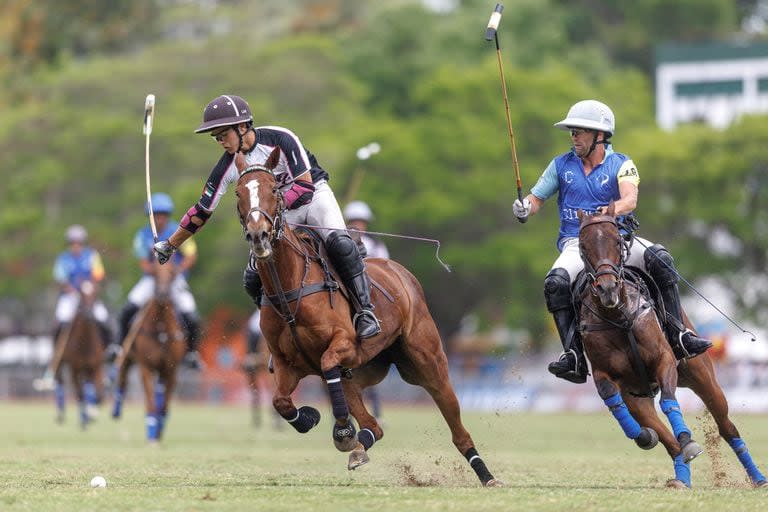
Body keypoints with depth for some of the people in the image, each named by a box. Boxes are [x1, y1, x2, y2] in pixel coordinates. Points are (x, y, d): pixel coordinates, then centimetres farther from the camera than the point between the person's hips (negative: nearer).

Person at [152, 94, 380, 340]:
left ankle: (364, 311, -22)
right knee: (253, 280, -10)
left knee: (339, 242, -32)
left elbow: (305, 185, -26)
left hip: (314, 195, -4)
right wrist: (169, 245, 3)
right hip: (281, 211, 4)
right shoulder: (228, 166, -11)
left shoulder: (280, 138, -24)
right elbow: (202, 210, -1)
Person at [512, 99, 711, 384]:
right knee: (555, 282, -31)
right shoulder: (561, 165, 10)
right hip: (576, 242, 1)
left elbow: (630, 199, -15)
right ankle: (573, 357, -28)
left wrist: (613, 209, -39)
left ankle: (678, 336, -22)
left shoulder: (621, 165, 3)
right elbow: (536, 198, 15)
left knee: (661, 259, -27)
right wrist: (525, 207, -11)